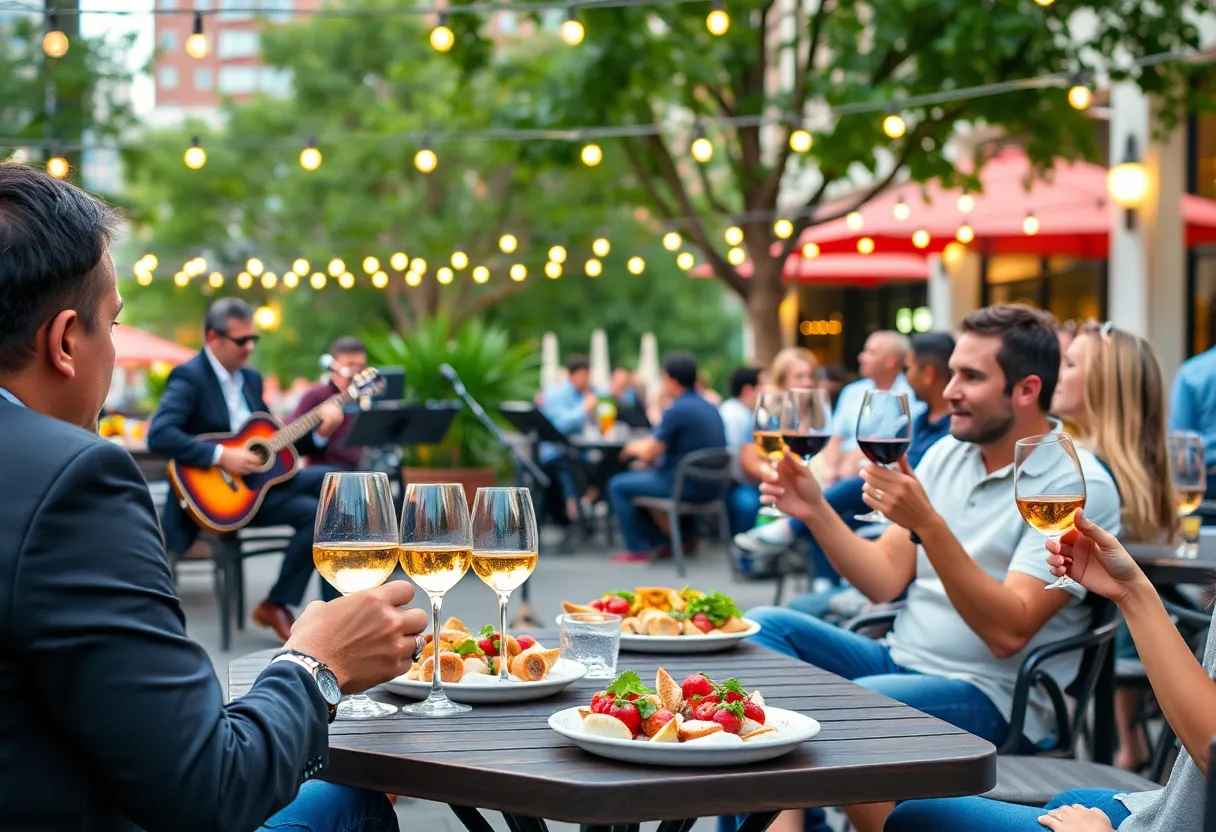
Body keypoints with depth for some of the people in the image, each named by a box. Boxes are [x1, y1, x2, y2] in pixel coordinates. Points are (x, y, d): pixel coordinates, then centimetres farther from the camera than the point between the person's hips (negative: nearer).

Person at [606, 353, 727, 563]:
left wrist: (635, 448, 9)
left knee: (618, 485, 5)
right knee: (639, 476, 28)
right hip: (710, 487, 9)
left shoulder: (676, 411, -18)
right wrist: (642, 447, 17)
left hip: (685, 486, -9)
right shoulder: (711, 408, 10)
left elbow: (650, 454, -12)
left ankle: (637, 549, 8)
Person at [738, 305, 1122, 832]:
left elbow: (1007, 631, -24)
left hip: (990, 695, -8)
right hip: (901, 660, 8)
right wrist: (814, 510, -8)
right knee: (764, 627, -8)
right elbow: (884, 581, 6)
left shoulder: (1078, 487, -14)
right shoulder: (947, 453, 9)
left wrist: (928, 524, -32)